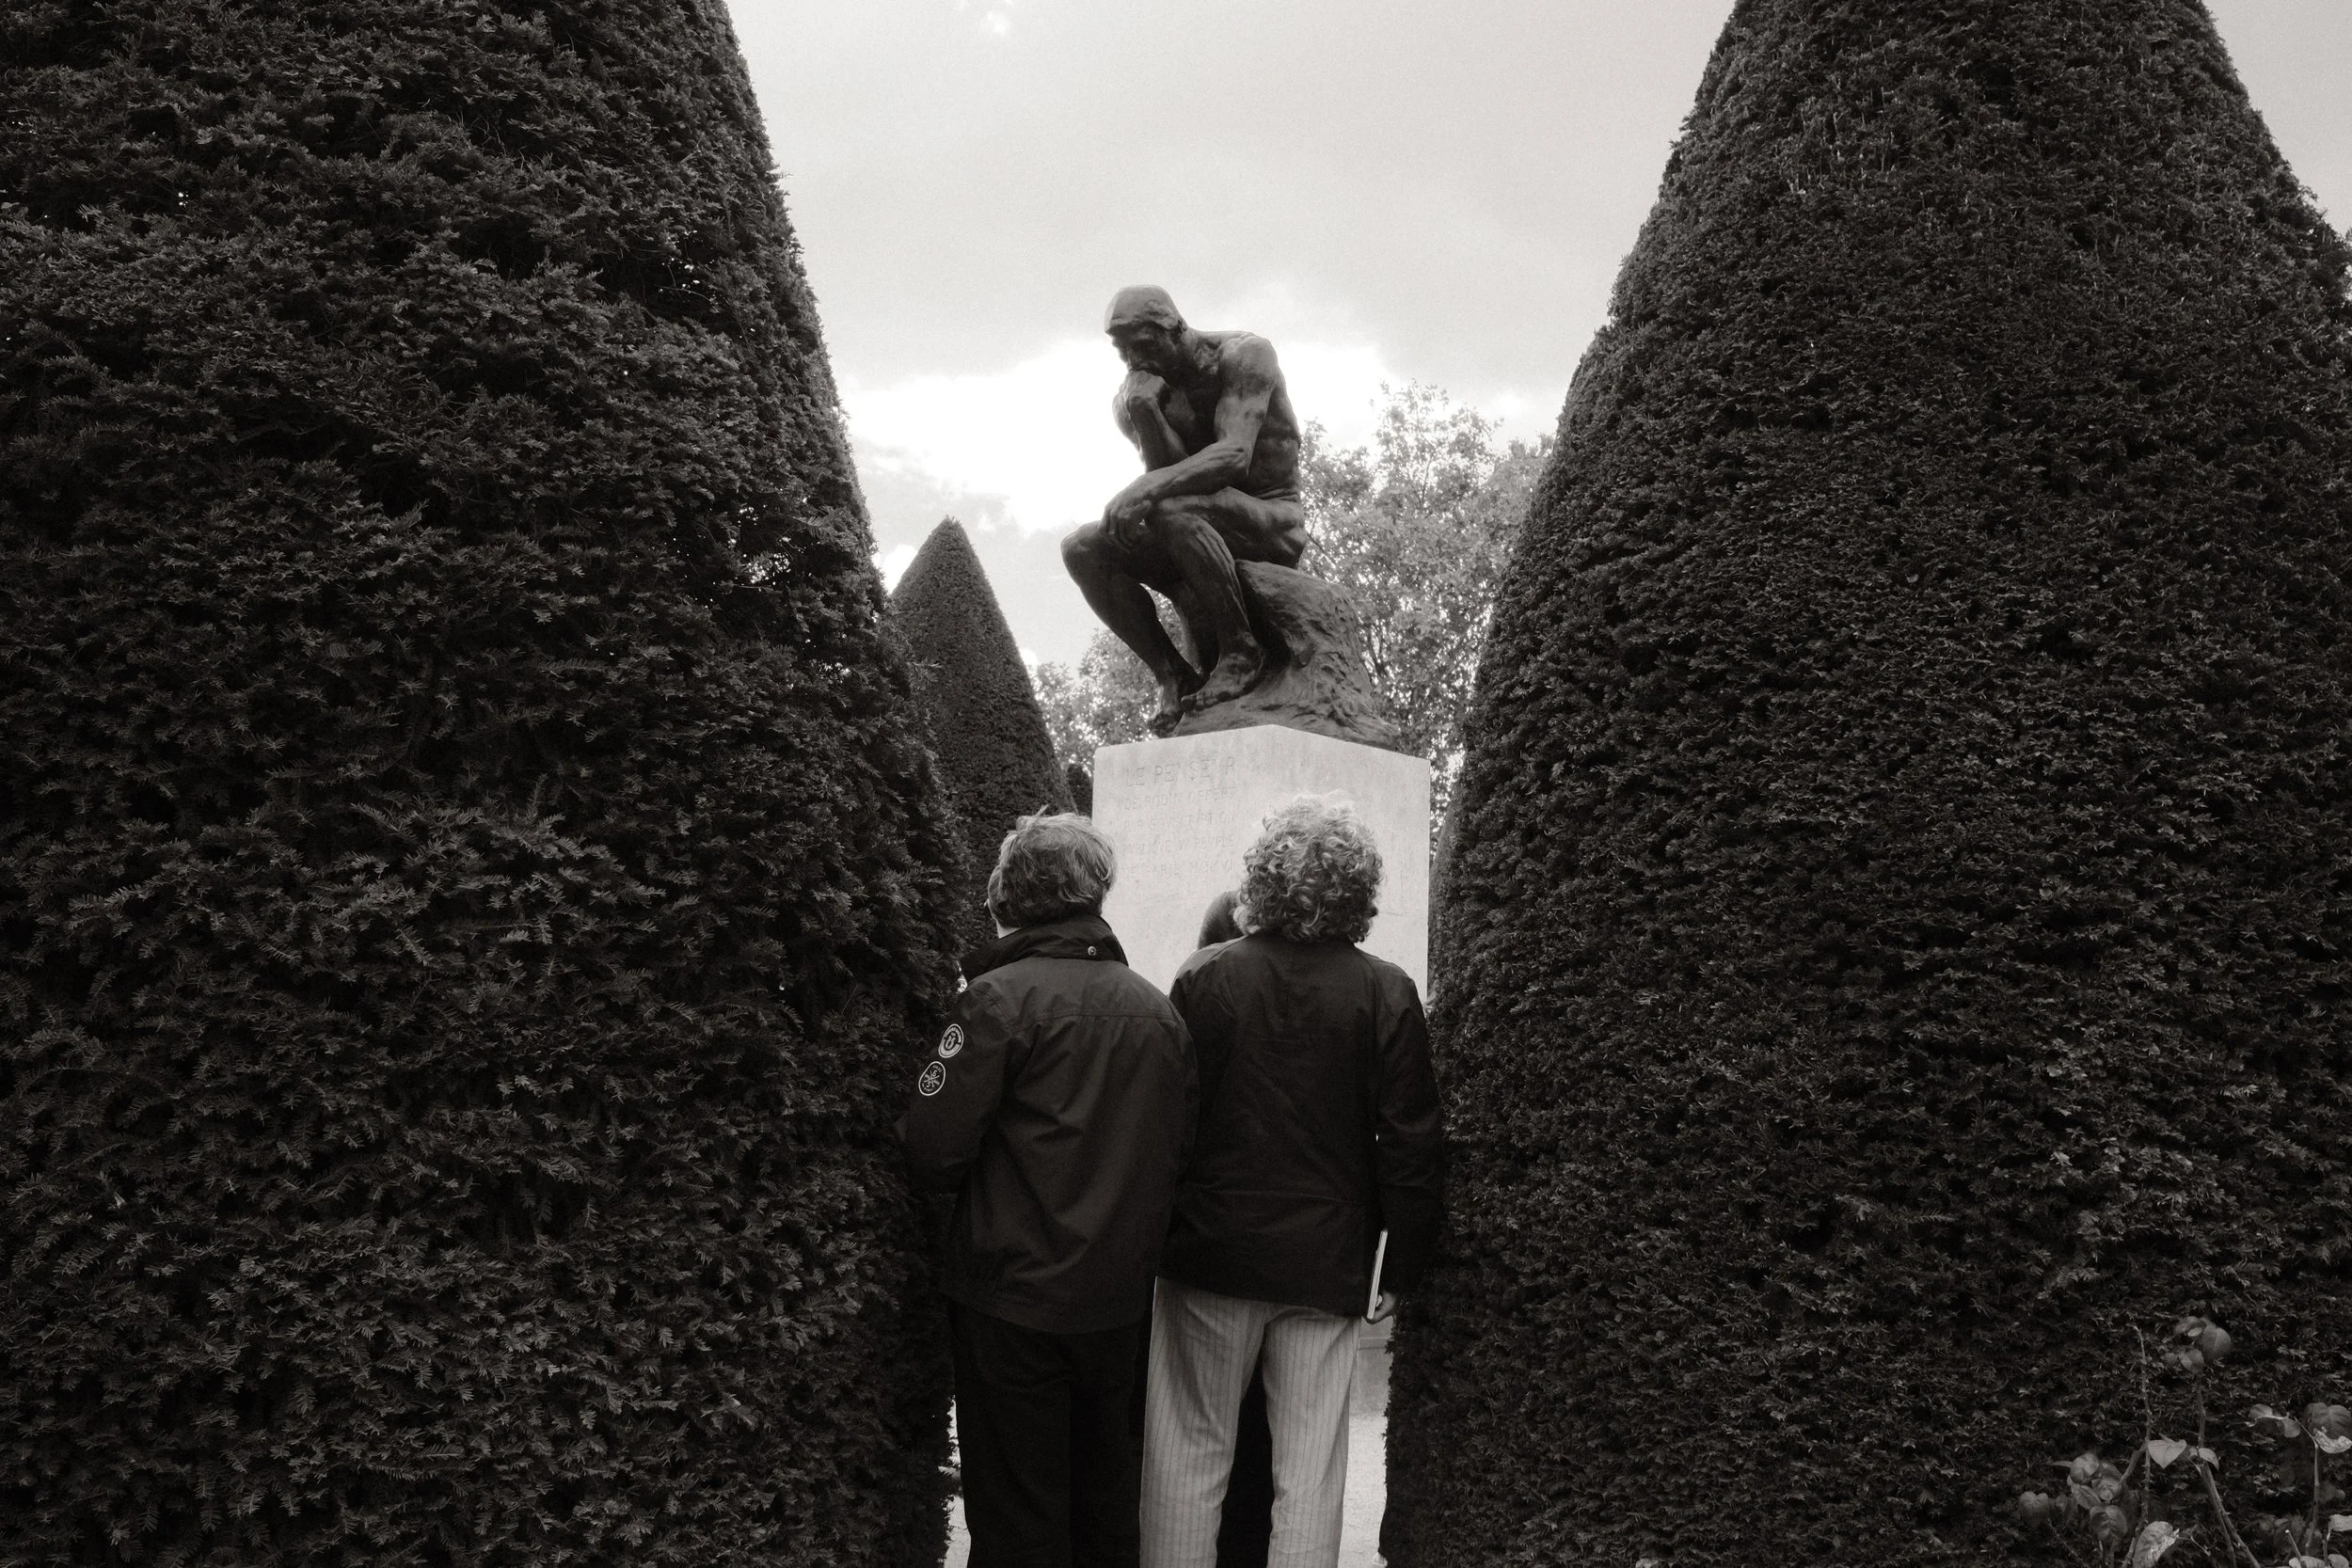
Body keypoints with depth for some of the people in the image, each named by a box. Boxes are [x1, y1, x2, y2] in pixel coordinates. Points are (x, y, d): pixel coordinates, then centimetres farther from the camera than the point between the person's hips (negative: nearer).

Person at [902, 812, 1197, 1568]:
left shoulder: (1000, 997, -14)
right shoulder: (1159, 1010, 1)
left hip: (1016, 1299, -5)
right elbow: (1180, 1149, 5)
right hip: (1123, 1299, 5)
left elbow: (933, 1148, -17)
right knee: (1105, 1494, 21)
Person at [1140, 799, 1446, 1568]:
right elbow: (1412, 1140, -5)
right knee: (1310, 1468, 9)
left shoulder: (1205, 976, -5)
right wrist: (1404, 1264, 5)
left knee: (1190, 1451, 12)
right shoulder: (1385, 993, -6)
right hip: (1327, 1264, 0)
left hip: (1210, 1251, 0)